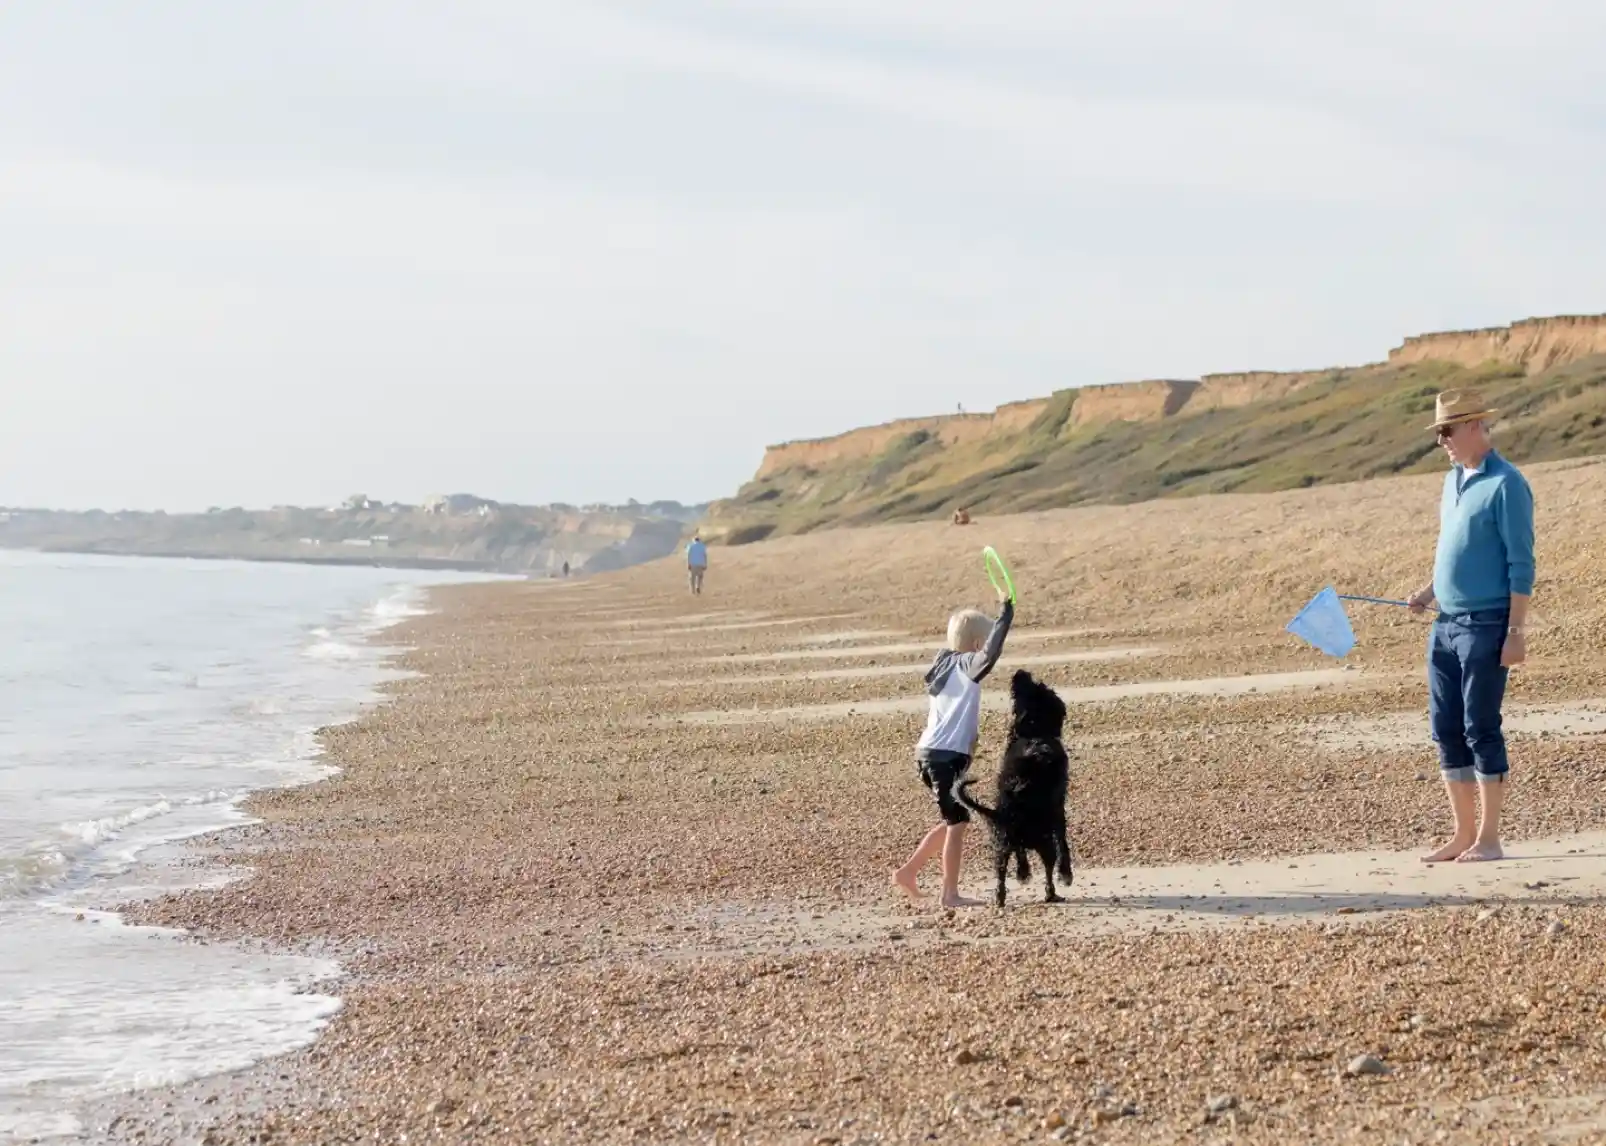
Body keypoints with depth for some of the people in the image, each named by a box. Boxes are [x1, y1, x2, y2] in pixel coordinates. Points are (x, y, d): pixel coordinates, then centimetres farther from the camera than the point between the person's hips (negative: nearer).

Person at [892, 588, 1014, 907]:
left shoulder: (945, 665, 16)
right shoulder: (966, 665, -10)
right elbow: (991, 653, -31)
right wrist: (1006, 611, -29)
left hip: (930, 752, 9)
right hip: (947, 755, -9)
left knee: (952, 821, 19)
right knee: (957, 822, -3)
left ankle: (908, 871, 20)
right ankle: (951, 894, -1)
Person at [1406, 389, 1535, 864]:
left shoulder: (1505, 484, -11)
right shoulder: (1453, 480, 14)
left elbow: (1521, 565, -13)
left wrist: (1516, 631, -16)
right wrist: (1428, 591, 10)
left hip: (1486, 626, -8)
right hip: (1445, 625, 8)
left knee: (1481, 730, -5)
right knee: (1446, 731, 8)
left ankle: (1488, 839, 3)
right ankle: (1463, 833, 16)